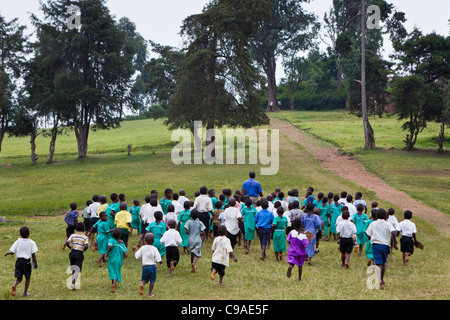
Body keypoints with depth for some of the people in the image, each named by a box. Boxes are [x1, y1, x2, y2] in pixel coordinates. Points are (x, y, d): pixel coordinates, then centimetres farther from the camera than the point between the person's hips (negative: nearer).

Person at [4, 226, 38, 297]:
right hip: (27, 261, -2)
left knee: (19, 278, 11)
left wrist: (7, 253, 20)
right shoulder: (31, 243, -6)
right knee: (28, 278, 17)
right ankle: (25, 293, 19)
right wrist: (35, 263, 1)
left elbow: (12, 252, -2)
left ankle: (14, 285, -20)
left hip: (18, 261, 2)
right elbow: (33, 255, -8)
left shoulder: (17, 242, 0)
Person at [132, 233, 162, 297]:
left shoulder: (142, 248, -2)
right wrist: (160, 262, 12)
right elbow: (159, 260, -11)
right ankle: (150, 293, 10)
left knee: (144, 279, 16)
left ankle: (142, 284, -17)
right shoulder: (154, 249, -7)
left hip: (145, 266, 2)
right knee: (152, 280, 12)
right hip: (152, 266, -2)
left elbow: (136, 256, 1)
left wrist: (134, 250, 19)